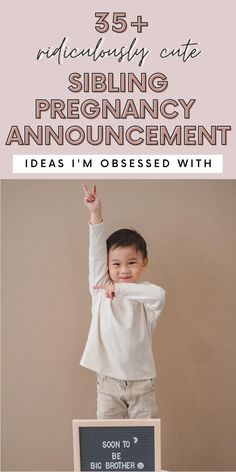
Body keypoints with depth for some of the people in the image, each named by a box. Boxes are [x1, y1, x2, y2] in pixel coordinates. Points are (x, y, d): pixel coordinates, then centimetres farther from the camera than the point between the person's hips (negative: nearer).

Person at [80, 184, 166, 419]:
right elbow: (96, 252, -11)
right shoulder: (100, 290, -1)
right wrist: (95, 213, -18)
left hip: (141, 381, -1)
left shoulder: (143, 293, -6)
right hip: (108, 381, 2)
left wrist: (120, 289, -28)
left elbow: (159, 294, -30)